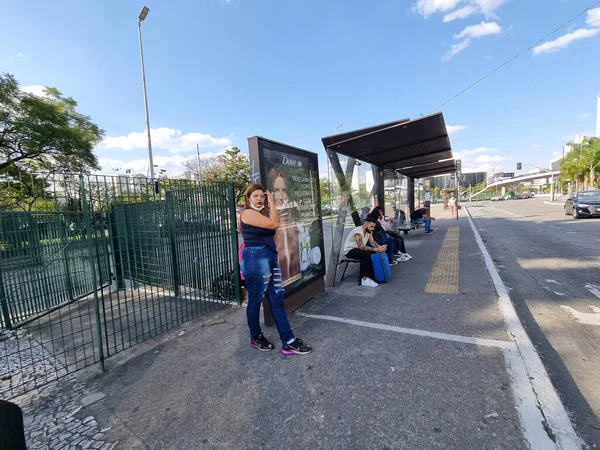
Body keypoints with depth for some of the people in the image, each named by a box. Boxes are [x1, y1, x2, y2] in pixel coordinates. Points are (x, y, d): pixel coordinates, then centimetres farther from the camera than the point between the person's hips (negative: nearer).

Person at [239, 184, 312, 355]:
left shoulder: (263, 212, 20)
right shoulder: (248, 213, -9)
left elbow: (274, 226, 9)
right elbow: (274, 224, -18)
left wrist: (272, 205, 10)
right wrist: (272, 203, -7)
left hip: (270, 258, 9)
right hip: (255, 259, -9)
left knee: (277, 300, 7)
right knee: (255, 301, 7)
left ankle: (288, 341, 13)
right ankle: (256, 338, 28)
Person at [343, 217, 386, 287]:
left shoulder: (369, 231, 1)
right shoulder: (358, 232, -27)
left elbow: (372, 242, -3)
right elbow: (362, 247, -35)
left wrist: (380, 247, -23)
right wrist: (376, 249, -38)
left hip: (358, 248, 9)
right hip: (349, 250, -9)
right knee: (366, 254, -32)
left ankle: (371, 275, 0)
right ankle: (364, 279, -28)